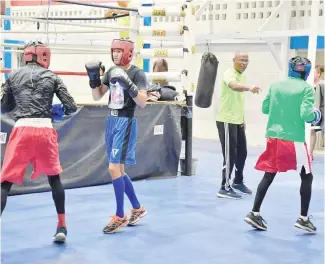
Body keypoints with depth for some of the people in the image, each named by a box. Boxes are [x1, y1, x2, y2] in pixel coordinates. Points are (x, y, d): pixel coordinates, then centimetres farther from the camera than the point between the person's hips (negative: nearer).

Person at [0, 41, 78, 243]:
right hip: (45, 130, 1)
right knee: (54, 177, 21)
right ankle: (62, 226, 24)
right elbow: (71, 107, 6)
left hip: (22, 130, 0)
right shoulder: (52, 77, 9)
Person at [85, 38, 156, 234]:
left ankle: (120, 216, 0)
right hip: (111, 120, 8)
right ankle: (138, 208, 29)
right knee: (119, 170, 13)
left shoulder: (137, 74, -11)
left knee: (114, 168, -11)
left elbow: (143, 103, -19)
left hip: (125, 122, -8)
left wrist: (129, 85, -29)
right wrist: (94, 78, -2)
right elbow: (97, 96, 12)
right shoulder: (112, 71, 10)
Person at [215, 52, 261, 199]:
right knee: (230, 155, -7)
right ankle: (225, 188, 1)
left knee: (241, 153, 16)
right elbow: (234, 85, -41)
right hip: (226, 121, -9)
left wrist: (242, 119, 22)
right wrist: (249, 87, -59)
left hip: (237, 121, 9)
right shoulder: (229, 74, -16)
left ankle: (238, 182, 32)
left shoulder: (242, 76, 14)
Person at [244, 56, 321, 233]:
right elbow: (306, 114, -14)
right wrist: (315, 115, 6)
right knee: (306, 177, 12)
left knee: (268, 176, 12)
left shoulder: (275, 85, 7)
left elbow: (264, 109, 12)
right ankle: (303, 219, 11)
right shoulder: (307, 88, -6)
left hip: (273, 137, 4)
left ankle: (254, 214, 7)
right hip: (294, 139, -4)